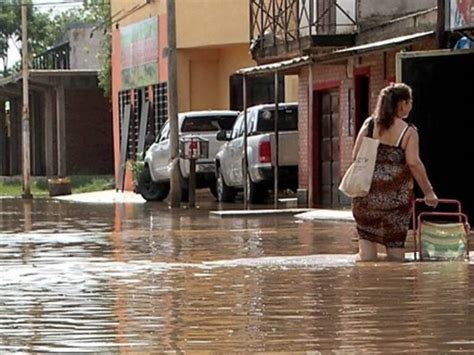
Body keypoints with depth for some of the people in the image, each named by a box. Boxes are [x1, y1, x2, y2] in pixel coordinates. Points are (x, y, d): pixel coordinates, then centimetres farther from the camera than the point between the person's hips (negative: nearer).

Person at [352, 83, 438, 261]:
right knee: (396, 240, 7)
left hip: (367, 191, 2)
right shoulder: (408, 131, -6)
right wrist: (429, 192, -8)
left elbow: (355, 156, -1)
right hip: (396, 195, -2)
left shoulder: (369, 124, 2)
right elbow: (413, 162, -14)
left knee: (366, 234, 11)